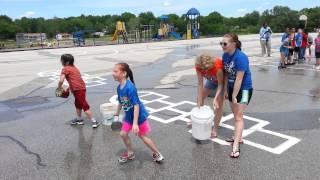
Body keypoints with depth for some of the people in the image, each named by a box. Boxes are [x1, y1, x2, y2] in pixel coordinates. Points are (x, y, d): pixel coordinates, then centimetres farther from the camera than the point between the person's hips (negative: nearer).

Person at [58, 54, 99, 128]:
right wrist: (69, 88, 21)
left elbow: (61, 81, -20)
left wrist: (59, 87, -1)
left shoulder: (65, 69, -8)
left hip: (78, 89, -9)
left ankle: (94, 121, 0)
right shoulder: (74, 67, 18)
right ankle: (79, 119, 40)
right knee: (77, 104, 26)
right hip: (81, 87, 9)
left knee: (85, 106, -4)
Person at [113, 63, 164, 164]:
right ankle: (130, 153, 32)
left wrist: (135, 123, -31)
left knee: (142, 136, 6)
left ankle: (157, 154, 28)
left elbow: (136, 105, -30)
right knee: (123, 134, 8)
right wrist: (116, 115, 20)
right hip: (128, 116, 7)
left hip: (139, 116, -7)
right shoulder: (119, 88, -5)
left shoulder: (130, 87, -30)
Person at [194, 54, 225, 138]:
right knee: (200, 98, 10)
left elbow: (220, 84, -32)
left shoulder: (218, 66, -42)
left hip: (222, 80, -5)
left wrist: (215, 99, -42)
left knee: (219, 103, -12)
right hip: (211, 79, 5)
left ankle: (215, 128, -2)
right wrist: (199, 100, -24)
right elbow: (200, 84, -24)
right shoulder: (199, 67, -29)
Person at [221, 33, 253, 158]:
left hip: (244, 89, -7)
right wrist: (226, 90, 6)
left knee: (238, 117, -7)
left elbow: (239, 79, -26)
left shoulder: (240, 57, -27)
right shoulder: (225, 55, -4)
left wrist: (234, 96, -21)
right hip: (232, 87, 7)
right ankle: (238, 136, 34)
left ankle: (236, 146, -3)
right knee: (235, 115, 17)